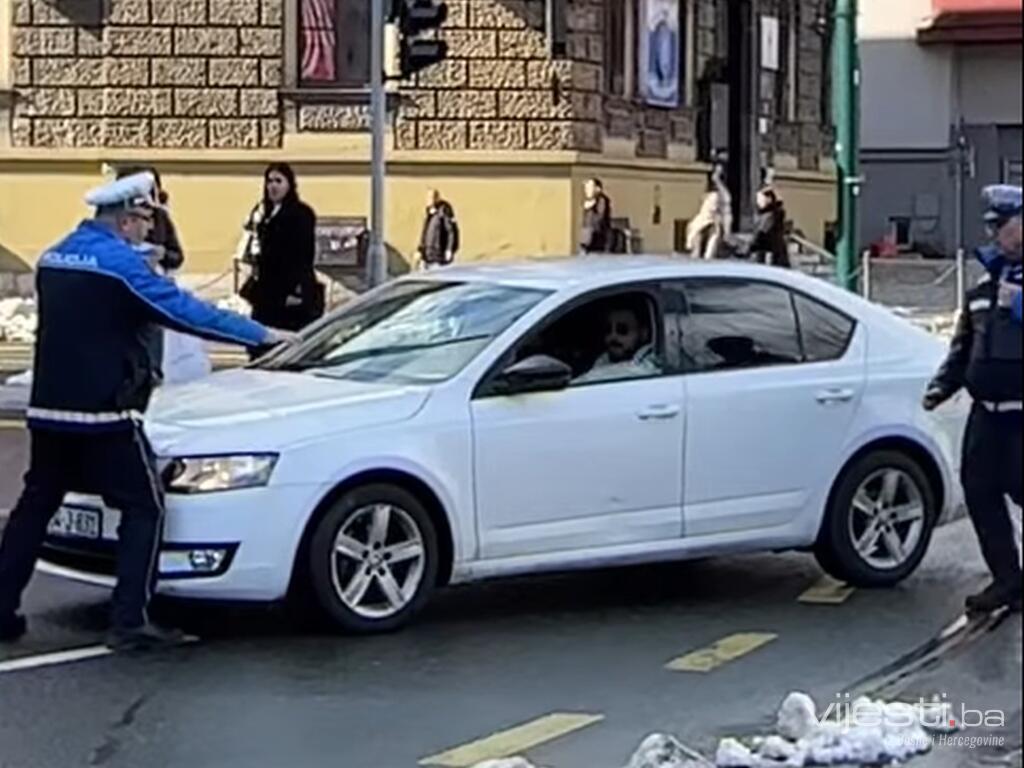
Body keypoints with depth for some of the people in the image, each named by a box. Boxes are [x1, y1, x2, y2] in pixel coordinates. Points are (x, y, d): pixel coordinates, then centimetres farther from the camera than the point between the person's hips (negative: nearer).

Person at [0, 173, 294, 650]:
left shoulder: (55, 257, 13)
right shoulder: (118, 260, -12)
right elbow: (185, 311, -14)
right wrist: (261, 335, -8)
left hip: (49, 408, 8)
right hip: (103, 413, -8)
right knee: (143, 507, 1)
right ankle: (128, 622, -6)